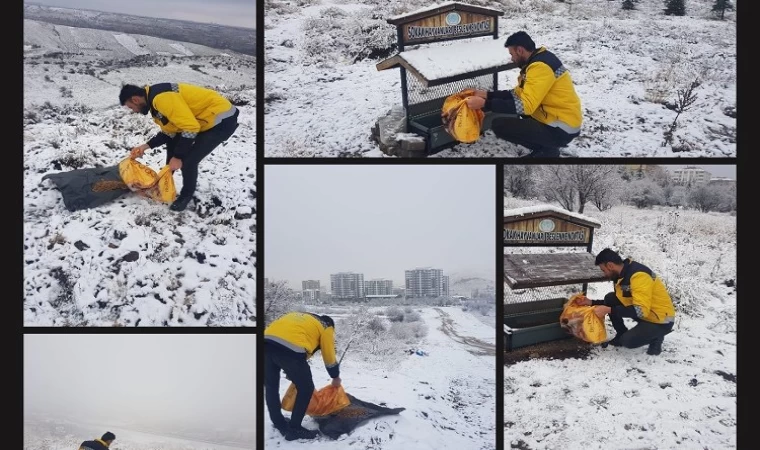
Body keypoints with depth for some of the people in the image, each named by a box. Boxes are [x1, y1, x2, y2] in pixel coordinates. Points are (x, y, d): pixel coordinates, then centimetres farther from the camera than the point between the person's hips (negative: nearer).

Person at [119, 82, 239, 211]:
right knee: (172, 143, 22)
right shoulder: (154, 99, 8)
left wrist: (178, 157, -21)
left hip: (222, 119, -11)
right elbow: (169, 132, 16)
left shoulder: (161, 98, -26)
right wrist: (146, 146, 8)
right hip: (204, 119, 11)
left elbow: (190, 128, -28)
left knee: (187, 161, -13)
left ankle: (186, 195, 13)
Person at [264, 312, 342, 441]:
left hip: (266, 342, 6)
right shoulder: (326, 327, 23)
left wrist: (290, 372, 42)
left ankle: (280, 425, 35)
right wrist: (336, 377, 44)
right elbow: (329, 357, 26)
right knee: (306, 389, 14)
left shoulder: (299, 316, 39)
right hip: (289, 348, -6)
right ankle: (294, 429, 17)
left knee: (271, 387, 25)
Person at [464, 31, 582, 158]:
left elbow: (525, 105, -27)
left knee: (499, 125, -14)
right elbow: (518, 93, 14)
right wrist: (487, 95, 10)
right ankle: (544, 147, 15)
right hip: (556, 118, 10)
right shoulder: (537, 61, 10)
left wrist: (485, 104, -25)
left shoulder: (540, 66, -21)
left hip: (561, 129, -10)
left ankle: (546, 151, -2)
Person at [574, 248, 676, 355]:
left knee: (628, 341, -25)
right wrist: (591, 303, 5)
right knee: (610, 299, -2)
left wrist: (609, 310, -32)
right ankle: (621, 335, 12)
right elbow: (616, 302, 14)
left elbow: (641, 310, -34)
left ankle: (656, 337, 3)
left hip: (661, 320, -9)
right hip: (645, 314, 9)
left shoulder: (639, 275, -29)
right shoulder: (621, 275, 0)